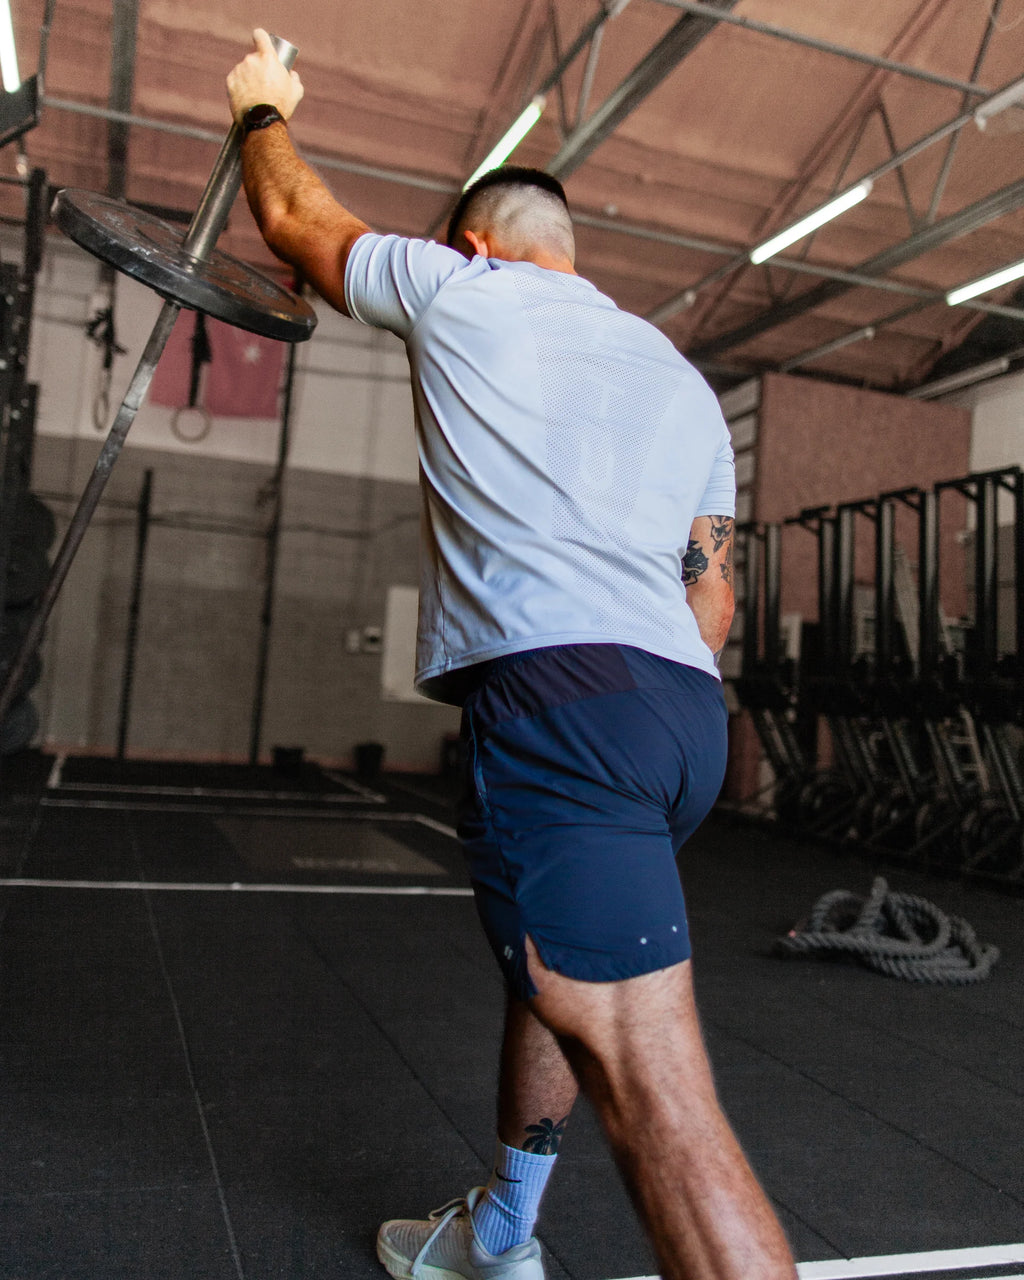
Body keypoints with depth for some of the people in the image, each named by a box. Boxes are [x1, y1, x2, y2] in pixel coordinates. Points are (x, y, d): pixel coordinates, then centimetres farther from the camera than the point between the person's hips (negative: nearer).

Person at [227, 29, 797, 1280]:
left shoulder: (458, 288, 11)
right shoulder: (684, 378, 26)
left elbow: (294, 216, 27)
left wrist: (263, 111, 47)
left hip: (552, 697, -8)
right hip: (685, 711, 8)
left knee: (654, 1090, -11)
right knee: (555, 968, 27)